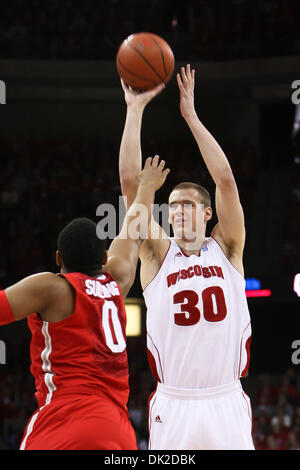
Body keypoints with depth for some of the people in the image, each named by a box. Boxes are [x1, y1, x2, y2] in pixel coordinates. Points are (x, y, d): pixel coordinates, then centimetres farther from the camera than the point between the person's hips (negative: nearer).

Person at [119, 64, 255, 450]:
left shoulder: (227, 249, 7)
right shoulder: (157, 254, 6)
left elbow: (225, 179, -5)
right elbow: (130, 183, -3)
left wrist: (191, 115, -5)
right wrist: (135, 110, -5)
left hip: (227, 404, 0)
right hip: (173, 407, 0)